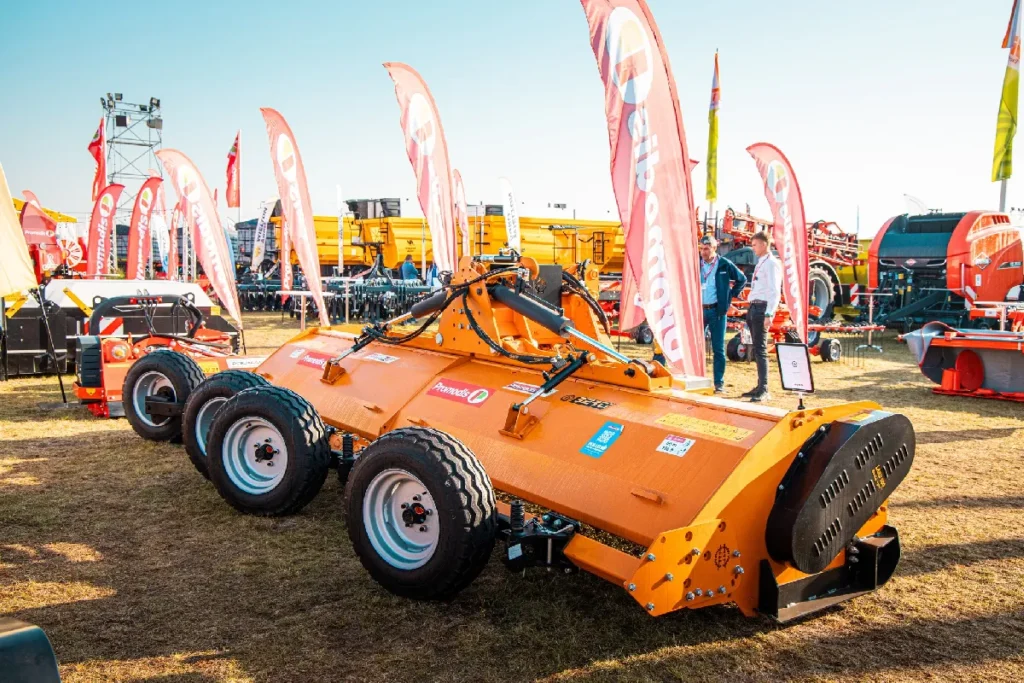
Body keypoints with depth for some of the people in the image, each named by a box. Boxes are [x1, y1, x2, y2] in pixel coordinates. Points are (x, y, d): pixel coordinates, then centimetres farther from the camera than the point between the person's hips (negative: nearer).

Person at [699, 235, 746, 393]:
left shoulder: (725, 265, 0)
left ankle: (719, 383, 7)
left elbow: (742, 280, 12)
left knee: (718, 349, 2)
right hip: (699, 310, 2)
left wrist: (731, 295, 4)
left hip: (717, 311, -2)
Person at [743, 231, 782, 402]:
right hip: (753, 308, 10)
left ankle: (764, 391, -12)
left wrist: (769, 314, -26)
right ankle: (759, 387, 19)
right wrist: (751, 311, 17)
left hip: (762, 308, -10)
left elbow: (775, 291, -18)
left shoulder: (772, 263, -10)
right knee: (756, 349, 12)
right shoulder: (760, 263, 19)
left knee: (760, 350, -12)